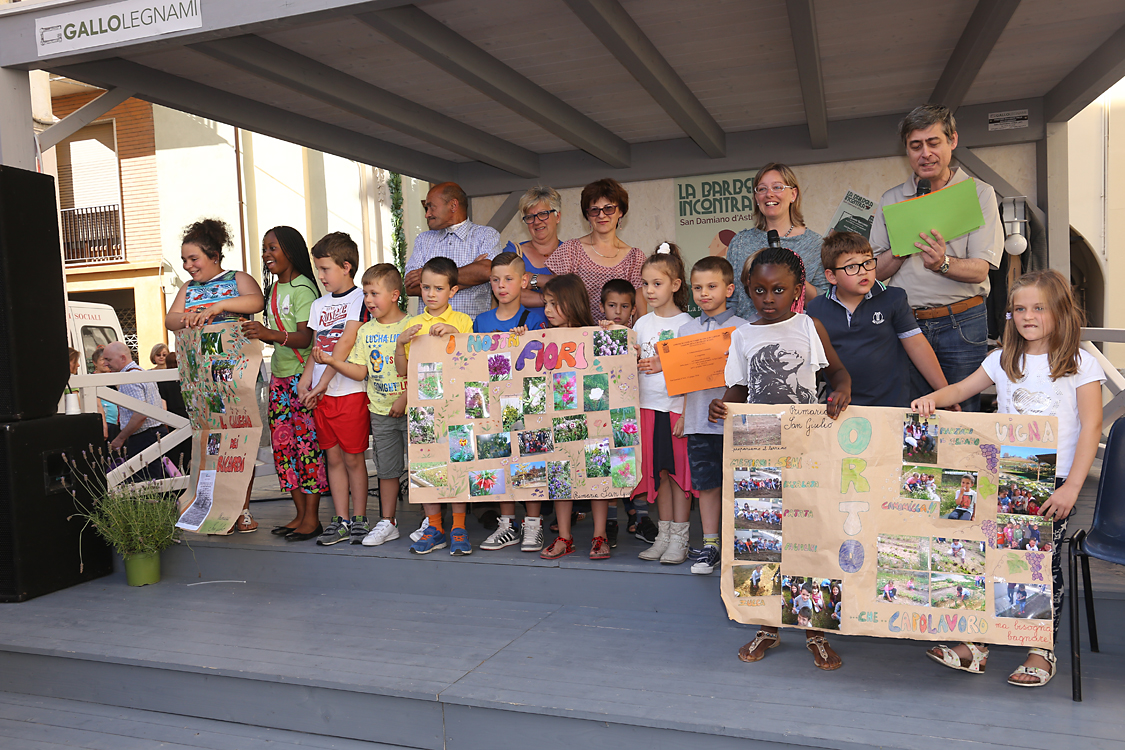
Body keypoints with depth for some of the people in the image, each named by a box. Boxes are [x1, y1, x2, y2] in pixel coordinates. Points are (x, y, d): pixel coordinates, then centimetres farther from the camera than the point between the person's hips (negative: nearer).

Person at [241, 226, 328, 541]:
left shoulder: (302, 288, -11)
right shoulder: (275, 288, 16)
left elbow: (305, 338, -20)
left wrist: (271, 334, -34)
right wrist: (257, 333, 4)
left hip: (302, 374, -9)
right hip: (279, 375, 9)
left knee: (307, 443, -5)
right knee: (282, 443, 8)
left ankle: (312, 519, 2)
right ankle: (300, 514, 17)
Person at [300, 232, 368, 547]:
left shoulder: (360, 299, -7)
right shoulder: (318, 304, 16)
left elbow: (345, 345, -13)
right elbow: (316, 349, 16)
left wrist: (322, 384, -14)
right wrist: (304, 383, 3)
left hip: (350, 391, -6)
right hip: (321, 394, 6)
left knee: (353, 458, 1)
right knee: (333, 457, 10)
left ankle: (359, 519, 13)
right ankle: (339, 521, 17)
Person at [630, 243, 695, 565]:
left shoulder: (687, 324, -3)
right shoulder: (642, 324, 11)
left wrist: (688, 414, -14)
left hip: (677, 407, -4)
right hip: (649, 406, 4)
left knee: (679, 472, 0)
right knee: (658, 472, 9)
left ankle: (679, 540, 8)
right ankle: (663, 536, 18)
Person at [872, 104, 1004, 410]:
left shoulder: (979, 193, 2)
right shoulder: (891, 200, 10)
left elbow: (980, 270, -7)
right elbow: (876, 272, 7)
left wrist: (943, 264, -27)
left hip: (962, 324, -2)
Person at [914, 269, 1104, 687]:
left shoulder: (1081, 363, -1)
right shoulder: (1004, 360, 11)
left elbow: (1091, 426, -5)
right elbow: (960, 390, 16)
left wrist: (1072, 486, -12)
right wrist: (932, 398, -8)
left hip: (1053, 481, -4)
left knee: (1043, 562, -2)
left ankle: (1042, 651, 14)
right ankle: (976, 643, 12)